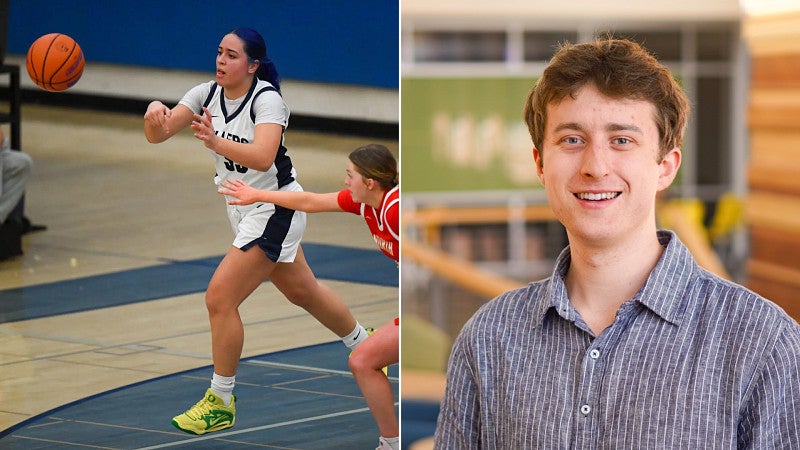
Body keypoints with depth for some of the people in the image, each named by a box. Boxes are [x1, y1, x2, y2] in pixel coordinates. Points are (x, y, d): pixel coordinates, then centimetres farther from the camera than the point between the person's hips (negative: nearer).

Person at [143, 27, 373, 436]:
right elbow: (158, 134, -14)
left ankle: (221, 403, -1)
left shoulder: (266, 99, -22)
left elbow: (263, 157, -39)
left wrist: (217, 143, -54)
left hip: (275, 210, -8)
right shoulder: (207, 94, -3)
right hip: (243, 209, 8)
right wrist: (155, 115, -38)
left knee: (219, 298, -14)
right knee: (303, 292, 23)